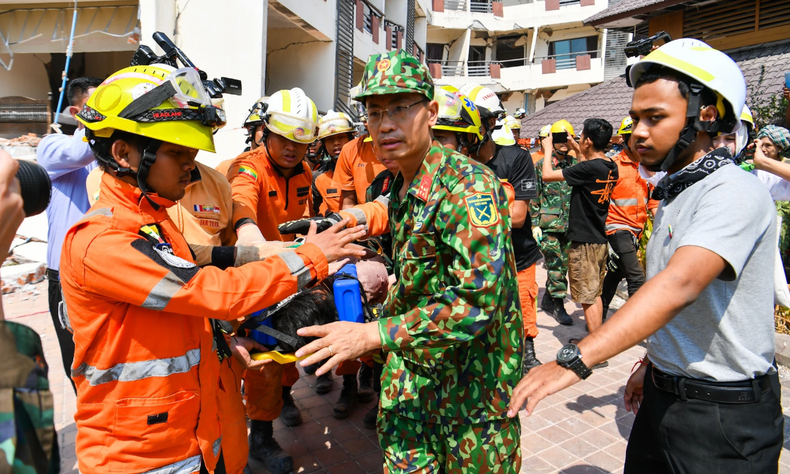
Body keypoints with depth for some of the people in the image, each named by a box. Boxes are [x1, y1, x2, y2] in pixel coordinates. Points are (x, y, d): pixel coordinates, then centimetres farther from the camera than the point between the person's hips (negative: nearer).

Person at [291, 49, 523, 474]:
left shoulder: (469, 186, -25)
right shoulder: (401, 183, 2)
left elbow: (476, 300, -31)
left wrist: (373, 334, -29)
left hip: (473, 371, -7)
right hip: (411, 364, 7)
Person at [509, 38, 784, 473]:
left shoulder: (734, 192, -21)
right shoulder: (671, 195, 10)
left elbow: (679, 285, -36)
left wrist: (574, 359, -44)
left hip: (724, 414, -8)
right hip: (664, 397, 8)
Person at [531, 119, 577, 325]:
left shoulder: (576, 164, 10)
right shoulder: (541, 165, 1)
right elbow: (534, 196, 1)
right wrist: (535, 223, -5)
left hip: (570, 224, 4)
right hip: (549, 224, -4)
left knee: (562, 265, 10)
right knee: (555, 265, -3)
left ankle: (548, 300, 25)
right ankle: (559, 306, 7)